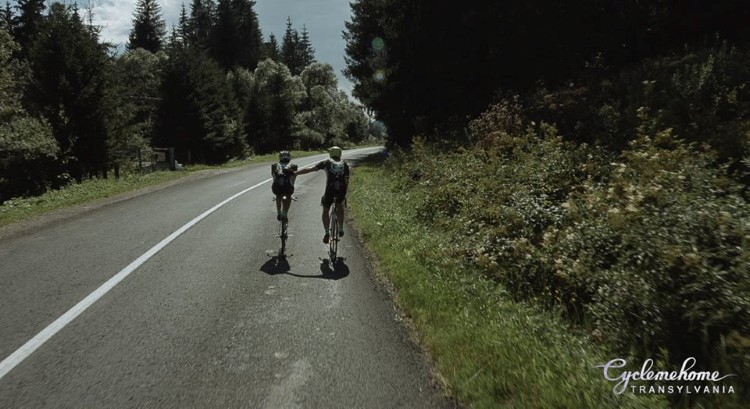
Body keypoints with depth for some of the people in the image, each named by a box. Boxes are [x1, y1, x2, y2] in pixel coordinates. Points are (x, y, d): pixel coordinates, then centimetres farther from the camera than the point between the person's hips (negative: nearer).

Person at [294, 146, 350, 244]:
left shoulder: (326, 162, 14)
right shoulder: (345, 164, 20)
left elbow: (309, 169, 9)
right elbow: (346, 181, 13)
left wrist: (294, 173, 13)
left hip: (330, 189, -2)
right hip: (341, 190, 2)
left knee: (325, 210, 18)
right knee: (339, 205, 32)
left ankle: (327, 232, 1)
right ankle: (341, 229, 29)